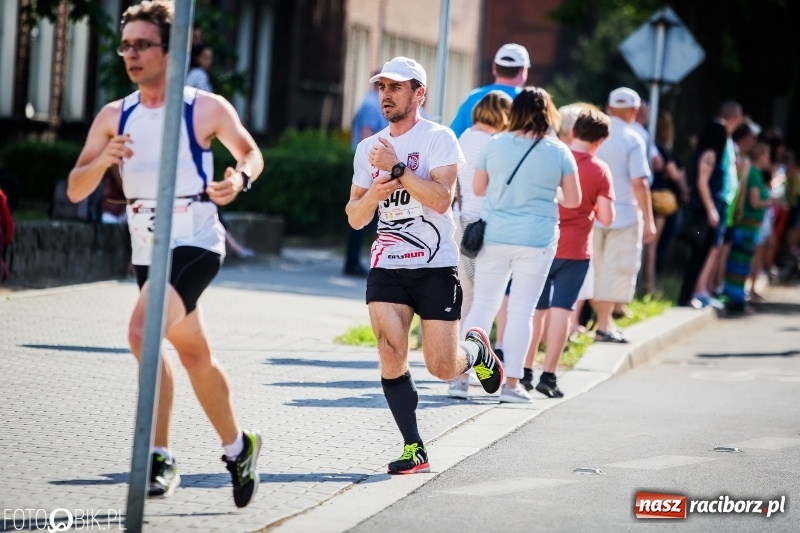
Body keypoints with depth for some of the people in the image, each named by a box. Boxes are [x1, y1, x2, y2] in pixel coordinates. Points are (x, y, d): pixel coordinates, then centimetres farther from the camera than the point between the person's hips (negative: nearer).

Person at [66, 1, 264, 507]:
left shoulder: (207, 108, -7)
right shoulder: (114, 117, 4)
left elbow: (252, 152, 9)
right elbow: (75, 190, 2)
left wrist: (240, 179, -13)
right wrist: (103, 159, -17)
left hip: (196, 243, -6)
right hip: (147, 251, 6)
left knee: (142, 332, -26)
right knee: (195, 355, 17)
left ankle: (161, 457, -18)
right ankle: (238, 446, 37)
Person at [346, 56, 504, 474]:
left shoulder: (438, 138, -5)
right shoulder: (368, 149, 10)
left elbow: (441, 198, -19)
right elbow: (355, 219, 11)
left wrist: (397, 168, -22)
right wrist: (372, 196, -9)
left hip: (436, 267, -4)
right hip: (386, 267, 4)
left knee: (442, 368, -3)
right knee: (391, 353, -14)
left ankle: (475, 349, 33)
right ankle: (413, 448, -4)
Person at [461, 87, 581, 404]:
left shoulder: (495, 145, 0)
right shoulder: (559, 152, -2)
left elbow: (478, 189, 10)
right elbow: (573, 200, 2)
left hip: (495, 236, 1)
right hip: (537, 240, -1)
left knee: (483, 304, 9)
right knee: (522, 310, 2)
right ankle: (511, 382, 1)